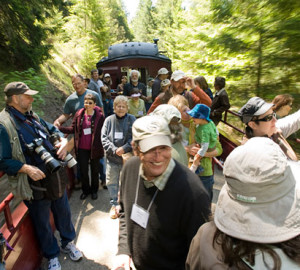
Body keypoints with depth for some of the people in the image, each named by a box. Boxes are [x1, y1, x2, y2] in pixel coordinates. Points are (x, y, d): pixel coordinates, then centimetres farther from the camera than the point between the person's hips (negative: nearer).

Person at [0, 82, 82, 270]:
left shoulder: (32, 117, 6)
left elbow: (52, 130, 17)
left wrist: (63, 141, -4)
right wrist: (27, 168, -28)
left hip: (56, 178, 6)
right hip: (36, 184, -6)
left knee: (63, 213, 22)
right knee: (43, 223, 16)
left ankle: (68, 242, 47)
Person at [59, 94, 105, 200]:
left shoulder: (100, 116, -11)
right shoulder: (79, 114, -1)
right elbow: (73, 129, 2)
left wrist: (102, 147, -15)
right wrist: (59, 128, -10)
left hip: (94, 148, -2)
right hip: (82, 148, 3)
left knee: (95, 170, 15)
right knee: (83, 170, 14)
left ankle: (94, 190, 37)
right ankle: (85, 190, 38)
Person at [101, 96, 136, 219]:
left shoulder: (132, 119, 0)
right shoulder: (109, 120, 3)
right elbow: (104, 138, -1)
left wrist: (124, 148, -16)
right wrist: (114, 150, -13)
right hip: (112, 158, 1)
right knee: (112, 182, 9)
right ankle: (114, 204, 28)